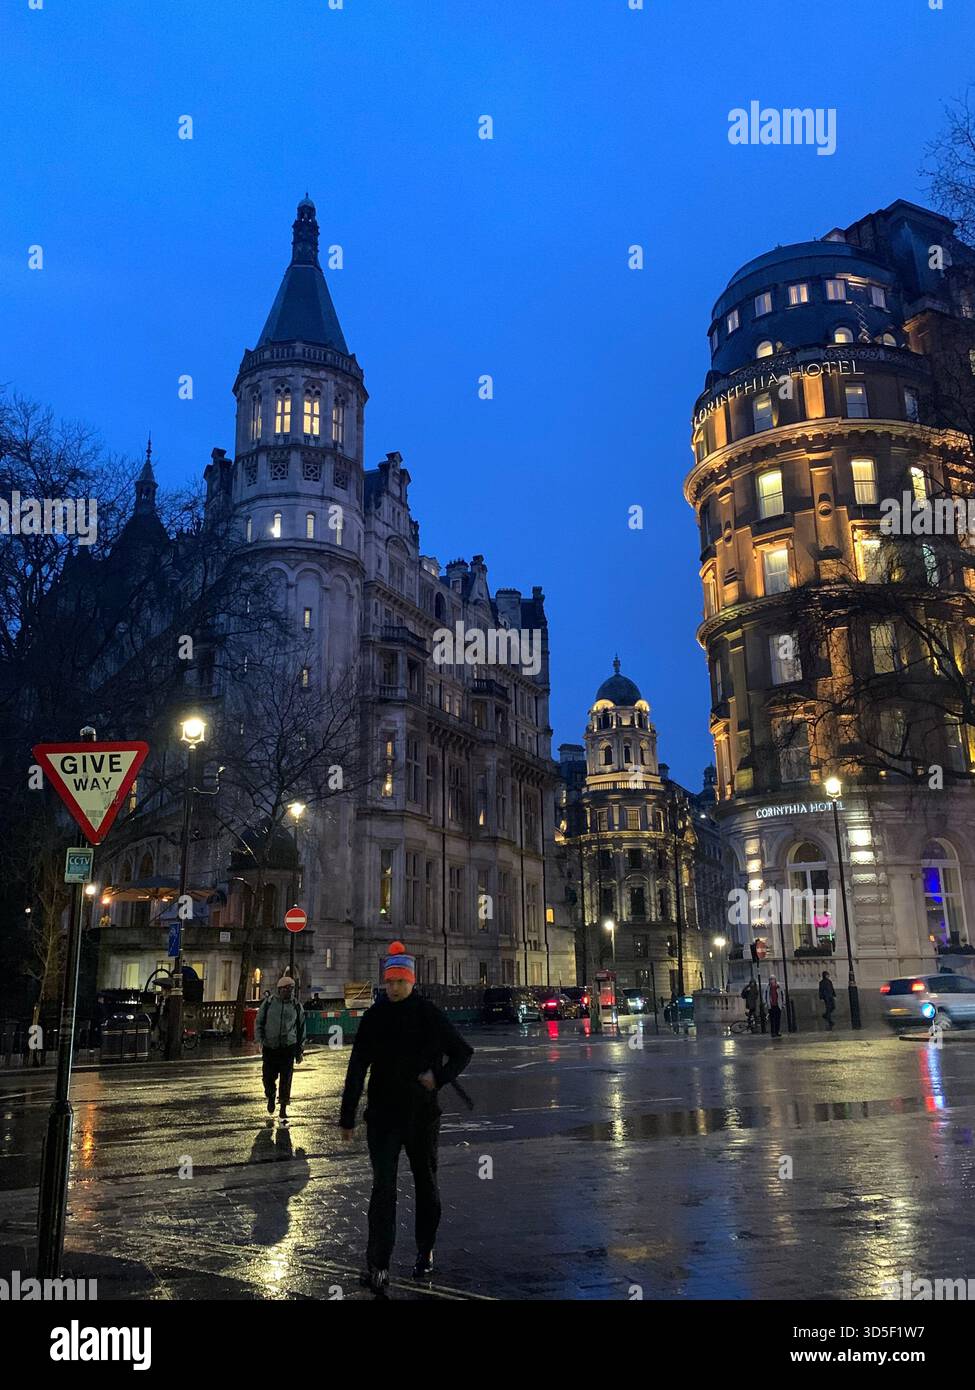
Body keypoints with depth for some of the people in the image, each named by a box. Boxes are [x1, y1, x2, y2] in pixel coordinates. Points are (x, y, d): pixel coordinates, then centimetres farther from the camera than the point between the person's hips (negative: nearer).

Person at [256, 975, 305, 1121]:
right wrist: (260, 1041, -4)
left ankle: (283, 1108, 10)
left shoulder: (296, 1006, 5)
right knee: (269, 1077, 2)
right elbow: (259, 1022, 6)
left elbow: (301, 1028, 12)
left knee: (286, 1079, -4)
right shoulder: (268, 1002, 0)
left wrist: (300, 1050, 12)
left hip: (288, 1047, 0)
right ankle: (271, 1098, 34)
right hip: (270, 1047, 0)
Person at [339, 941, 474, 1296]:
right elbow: (356, 1070, 0)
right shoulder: (374, 1017, -3)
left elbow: (463, 1052, 3)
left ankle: (425, 1253, 33)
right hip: (383, 1114, 0)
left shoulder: (430, 1015, -6)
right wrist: (347, 1117, 0)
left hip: (422, 1113, 0)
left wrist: (438, 1077, -14)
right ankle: (377, 1269, -12)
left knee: (425, 1183, 14)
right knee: (383, 1186, -11)